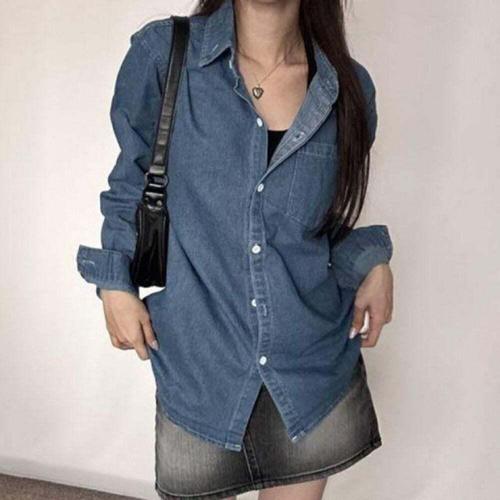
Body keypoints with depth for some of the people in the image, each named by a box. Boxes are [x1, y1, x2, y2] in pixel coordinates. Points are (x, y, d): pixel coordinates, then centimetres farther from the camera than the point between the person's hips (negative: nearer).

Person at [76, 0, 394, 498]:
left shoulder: (349, 86, -1)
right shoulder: (161, 53, -8)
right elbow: (131, 184, 5)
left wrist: (372, 262, -3)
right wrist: (115, 282, -1)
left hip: (316, 361, 2)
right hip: (199, 361, -1)